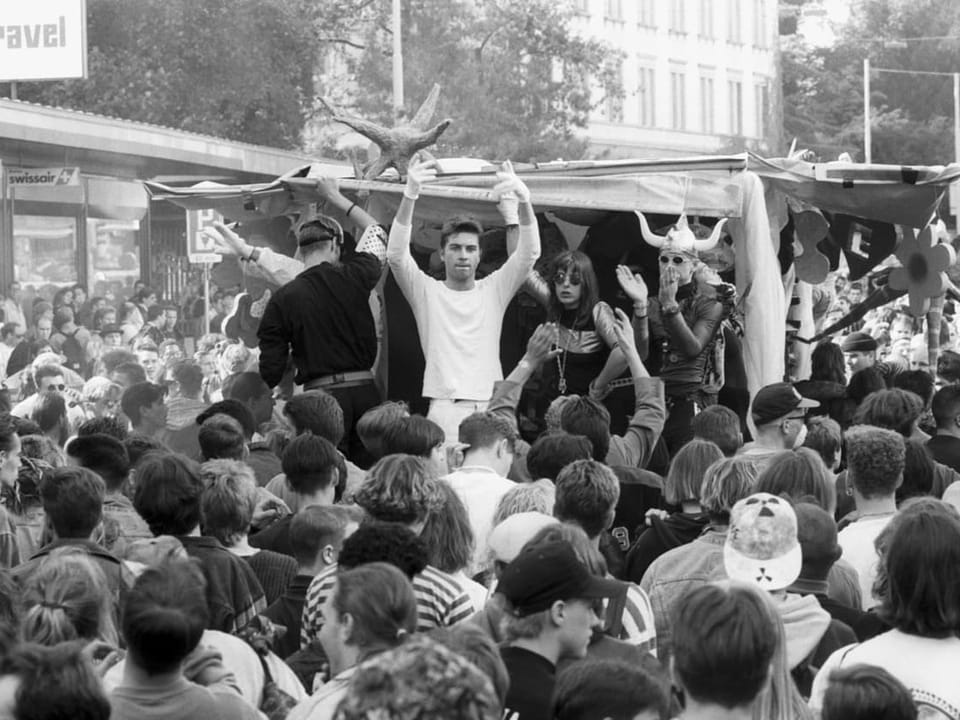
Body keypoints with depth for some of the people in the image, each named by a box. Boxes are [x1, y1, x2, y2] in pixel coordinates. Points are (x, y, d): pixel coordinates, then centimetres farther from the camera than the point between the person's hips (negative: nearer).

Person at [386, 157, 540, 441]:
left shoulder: (494, 290, 13)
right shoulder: (427, 292, 9)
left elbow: (530, 253, 1)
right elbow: (396, 255, -7)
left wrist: (523, 201, -18)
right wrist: (410, 196, -22)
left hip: (492, 408, 2)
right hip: (444, 407, -2)